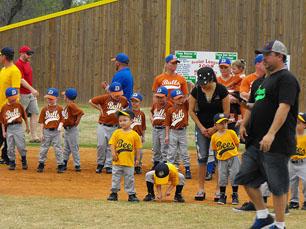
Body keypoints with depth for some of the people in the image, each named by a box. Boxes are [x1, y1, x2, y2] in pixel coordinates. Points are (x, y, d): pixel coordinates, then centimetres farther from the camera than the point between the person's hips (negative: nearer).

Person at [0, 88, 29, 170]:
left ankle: (24, 160, 13)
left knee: (21, 146, -6)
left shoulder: (19, 105, 3)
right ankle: (12, 163, 14)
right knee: (10, 148, 4)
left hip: (18, 127, -1)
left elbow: (24, 116, 11)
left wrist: (27, 127, 14)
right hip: (9, 128, 1)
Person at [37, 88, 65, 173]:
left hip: (56, 131, -2)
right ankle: (41, 164, 18)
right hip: (47, 131, 2)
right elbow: (42, 122, 5)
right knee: (44, 148, 7)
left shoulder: (59, 108, 0)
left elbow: (62, 119, 2)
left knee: (58, 148, 0)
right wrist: (42, 133, 1)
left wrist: (60, 126, -18)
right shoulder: (45, 109, 4)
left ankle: (60, 165, 6)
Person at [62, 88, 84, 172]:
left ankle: (77, 165, 4)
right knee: (66, 148, 16)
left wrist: (77, 122, -20)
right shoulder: (67, 106, 8)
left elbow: (81, 112, -32)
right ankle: (64, 164, 25)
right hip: (66, 129, 9)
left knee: (74, 148, -2)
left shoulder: (71, 105, -21)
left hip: (72, 130, -9)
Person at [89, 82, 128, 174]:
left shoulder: (123, 100, 0)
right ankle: (100, 164, 12)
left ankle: (108, 165, 12)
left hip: (114, 127, 2)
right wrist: (100, 109, -3)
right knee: (101, 145, -5)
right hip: (103, 126, -2)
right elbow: (91, 101, -4)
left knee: (111, 147, 5)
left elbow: (127, 106, 23)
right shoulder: (105, 98, -10)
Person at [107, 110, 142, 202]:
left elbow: (138, 147, 4)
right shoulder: (117, 133, 1)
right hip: (117, 161, 1)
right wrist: (113, 154, -13)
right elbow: (112, 144, 0)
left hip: (129, 162, -1)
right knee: (115, 177, 8)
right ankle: (114, 193, 18)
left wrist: (137, 159, 5)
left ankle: (131, 194, 14)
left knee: (129, 179, 6)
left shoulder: (134, 134, -2)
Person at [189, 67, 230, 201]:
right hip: (202, 127, 2)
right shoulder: (196, 91, -7)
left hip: (218, 127, -2)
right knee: (202, 157, -2)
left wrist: (215, 128, -10)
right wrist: (201, 128, -5)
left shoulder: (221, 90, -13)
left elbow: (226, 112, -7)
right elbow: (191, 111, 1)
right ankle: (201, 189, 4)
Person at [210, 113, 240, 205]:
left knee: (234, 177, 0)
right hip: (222, 160, 1)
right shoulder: (214, 137, 0)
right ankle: (222, 196, 15)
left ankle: (235, 196, 11)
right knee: (222, 178, 3)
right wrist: (219, 154, 3)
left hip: (233, 158, -1)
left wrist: (231, 152, 0)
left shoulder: (231, 133, -4)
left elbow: (237, 144, 5)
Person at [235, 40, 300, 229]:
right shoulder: (268, 79, 19)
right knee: (246, 178, 11)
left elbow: (284, 107, -23)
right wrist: (246, 124, 17)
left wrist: (271, 134, -31)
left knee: (277, 185, -3)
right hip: (256, 141, 10)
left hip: (276, 143, -10)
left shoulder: (286, 79, -12)